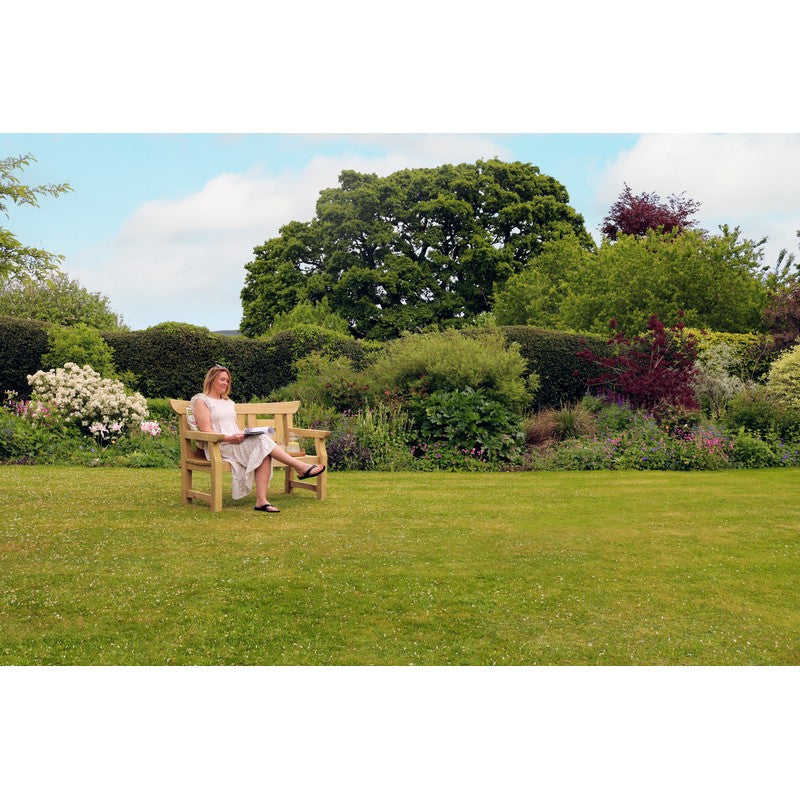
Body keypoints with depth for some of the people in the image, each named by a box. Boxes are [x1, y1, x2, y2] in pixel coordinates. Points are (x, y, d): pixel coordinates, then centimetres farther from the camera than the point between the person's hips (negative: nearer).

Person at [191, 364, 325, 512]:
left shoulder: (228, 402, 27)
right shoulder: (201, 400, 4)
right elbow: (206, 431, -7)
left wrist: (244, 434, -2)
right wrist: (230, 438, -21)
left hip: (236, 442, 7)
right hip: (218, 446, -6)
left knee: (264, 452, -28)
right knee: (263, 440, -29)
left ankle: (261, 500, -38)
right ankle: (301, 467, -30)